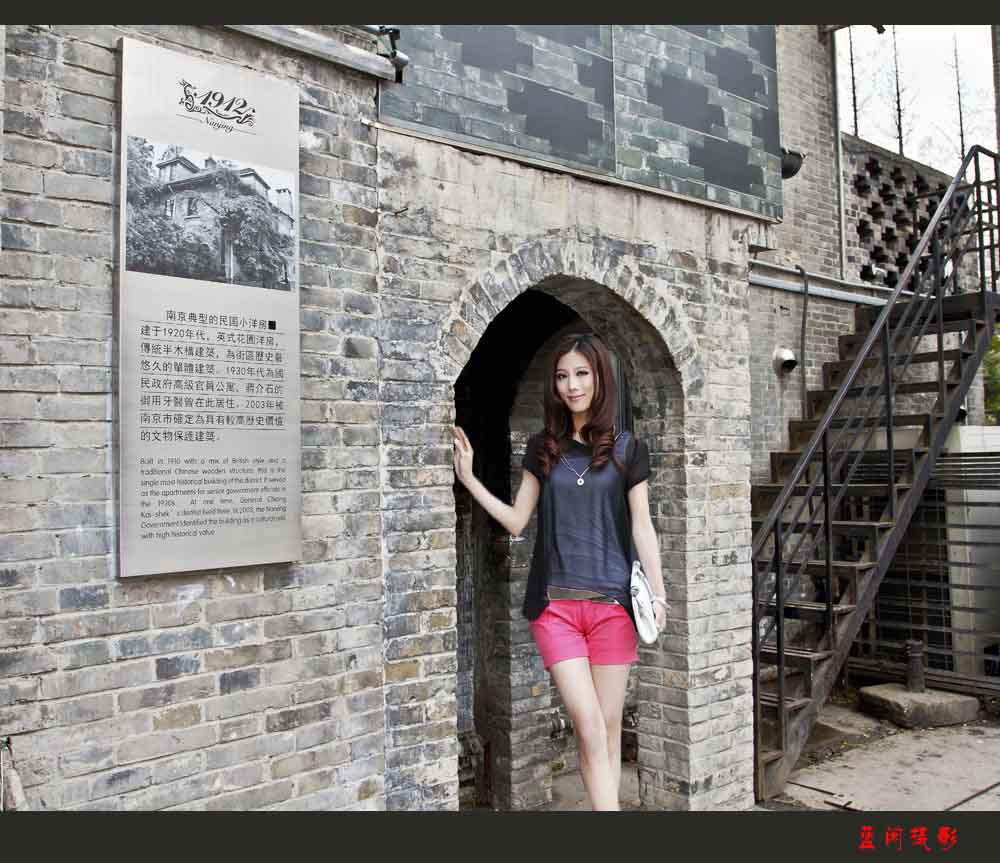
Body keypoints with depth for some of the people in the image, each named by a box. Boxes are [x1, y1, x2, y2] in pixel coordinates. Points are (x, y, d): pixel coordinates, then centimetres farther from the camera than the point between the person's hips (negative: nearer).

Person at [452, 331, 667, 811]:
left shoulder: (627, 449, 5)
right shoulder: (542, 448, 8)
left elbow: (642, 527, 4)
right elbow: (517, 521, 8)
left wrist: (658, 595, -4)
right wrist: (469, 480, -1)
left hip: (613, 603, 0)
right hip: (556, 604, 0)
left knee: (609, 727, 7)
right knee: (589, 730, -5)